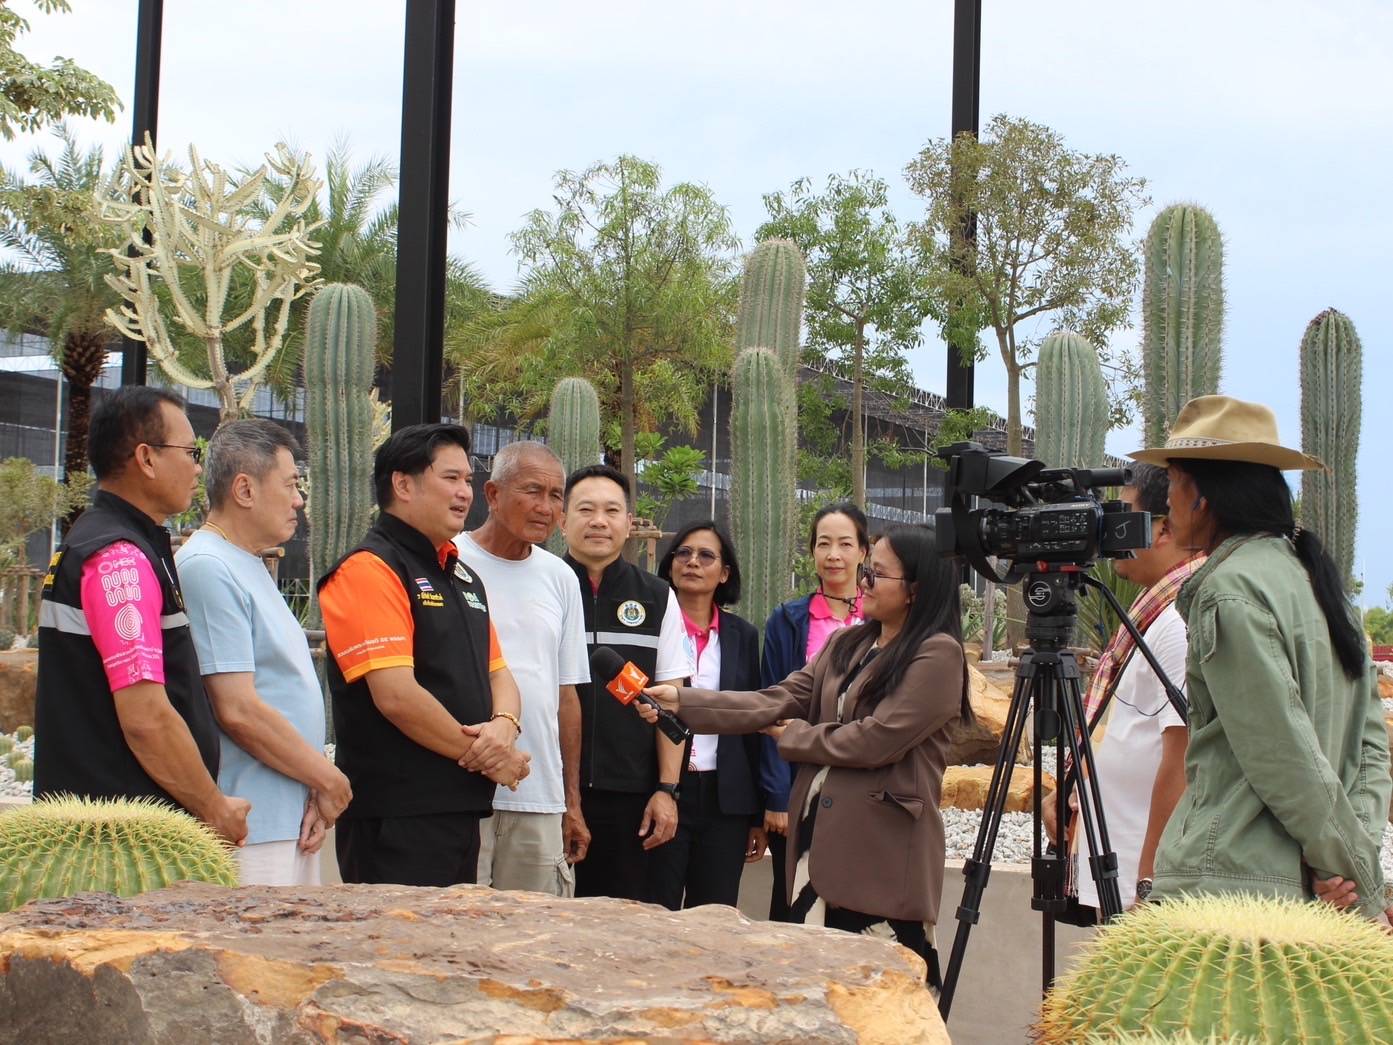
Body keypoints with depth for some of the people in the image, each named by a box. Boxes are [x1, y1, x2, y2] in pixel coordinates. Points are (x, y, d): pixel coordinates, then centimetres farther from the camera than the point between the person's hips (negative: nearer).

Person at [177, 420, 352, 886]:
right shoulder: (208, 569, -15)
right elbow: (239, 710, -20)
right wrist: (328, 780, -8)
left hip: (294, 822, 10)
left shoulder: (251, 567, 17)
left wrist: (317, 791, 3)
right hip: (250, 830, -10)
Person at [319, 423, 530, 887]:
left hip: (461, 808, 9)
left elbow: (498, 674, 19)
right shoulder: (369, 570, -11)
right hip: (396, 818, -9)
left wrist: (504, 724, -5)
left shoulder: (464, 577, 19)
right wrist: (486, 757, -9)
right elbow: (396, 695, -19)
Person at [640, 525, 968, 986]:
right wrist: (682, 701, -6)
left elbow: (874, 740, -16)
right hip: (820, 835, 7)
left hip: (884, 850, -7)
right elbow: (776, 702, 5)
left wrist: (792, 736, -1)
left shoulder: (938, 655, -8)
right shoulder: (845, 644, 14)